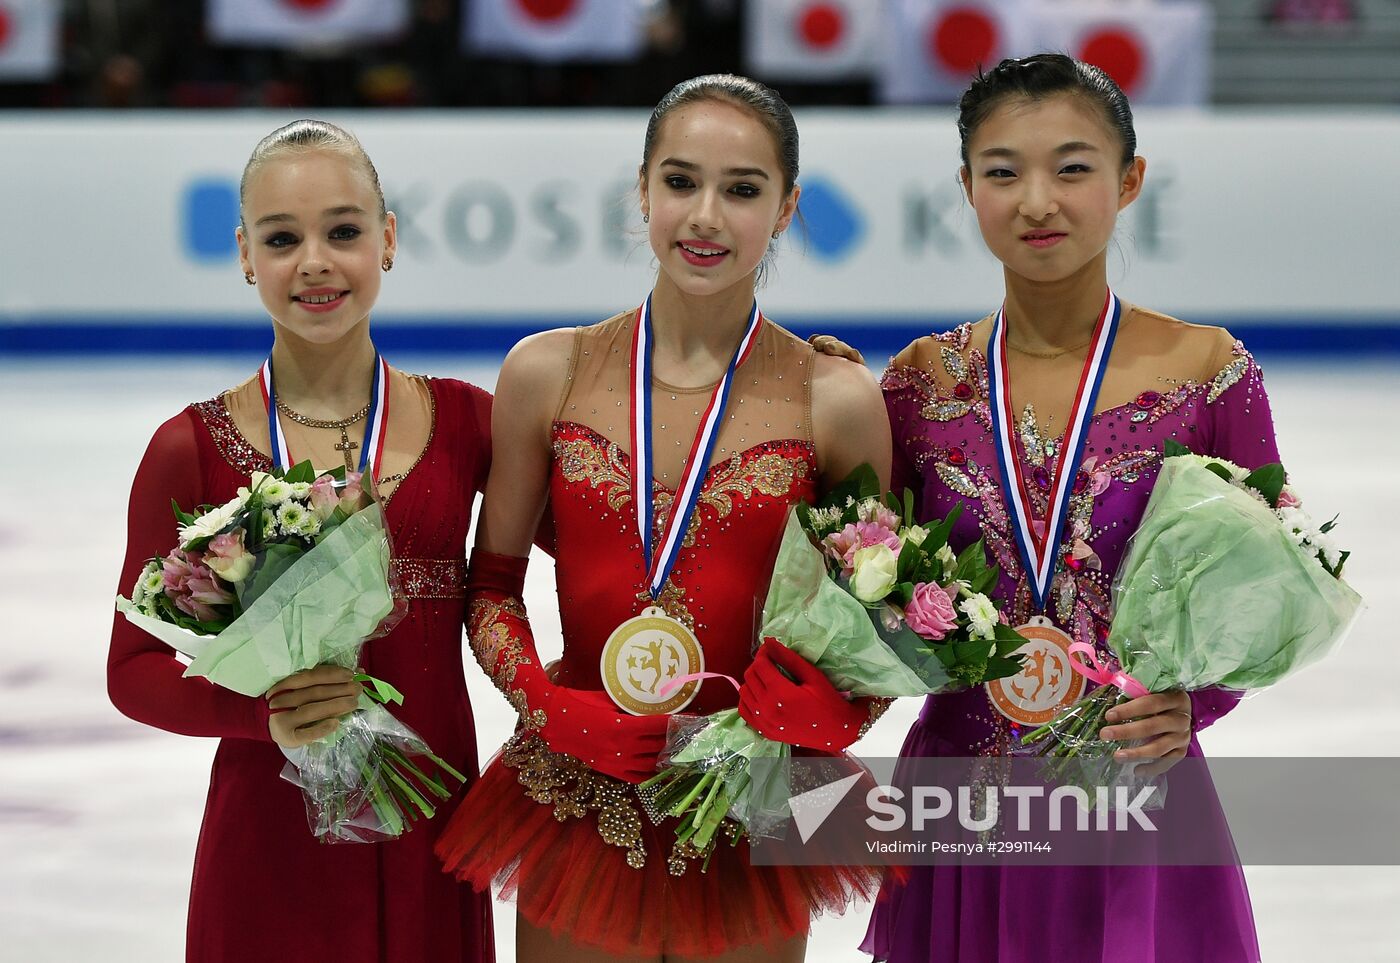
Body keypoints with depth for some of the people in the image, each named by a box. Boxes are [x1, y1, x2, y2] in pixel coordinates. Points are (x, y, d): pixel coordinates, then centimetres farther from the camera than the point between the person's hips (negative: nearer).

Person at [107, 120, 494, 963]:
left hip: (430, 846, 2)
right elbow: (136, 668, -1)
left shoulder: (464, 423, 0)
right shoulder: (194, 451, -4)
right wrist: (264, 710, -18)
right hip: (271, 851, -1)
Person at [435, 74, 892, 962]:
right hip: (577, 810, 1)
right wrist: (547, 707, -10)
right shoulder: (549, 375, -1)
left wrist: (798, 728, -14)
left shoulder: (836, 401, -5)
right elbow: (492, 580, 6)